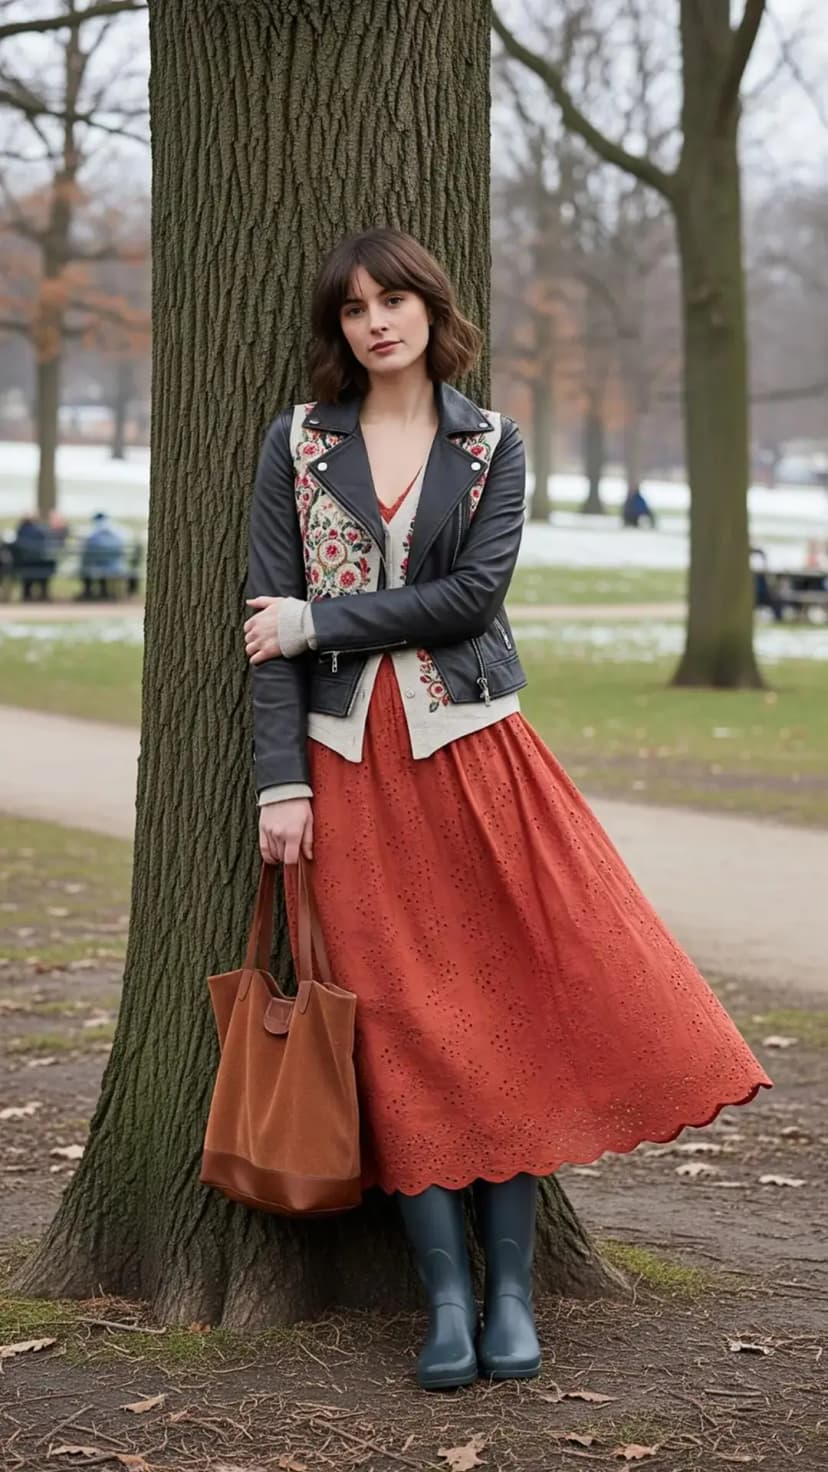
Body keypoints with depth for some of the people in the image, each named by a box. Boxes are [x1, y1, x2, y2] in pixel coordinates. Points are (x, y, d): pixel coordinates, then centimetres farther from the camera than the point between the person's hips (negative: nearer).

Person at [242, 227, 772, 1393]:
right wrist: (281, 782, -6)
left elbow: (475, 592, -8)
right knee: (401, 1027, 0)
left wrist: (323, 622, -10)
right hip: (350, 763, 0)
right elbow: (272, 621, 1)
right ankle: (447, 1302, 4)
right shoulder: (297, 443, 6)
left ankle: (511, 1294, 4)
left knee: (510, 1004, -3)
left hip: (474, 752, 0)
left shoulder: (492, 443, 6)